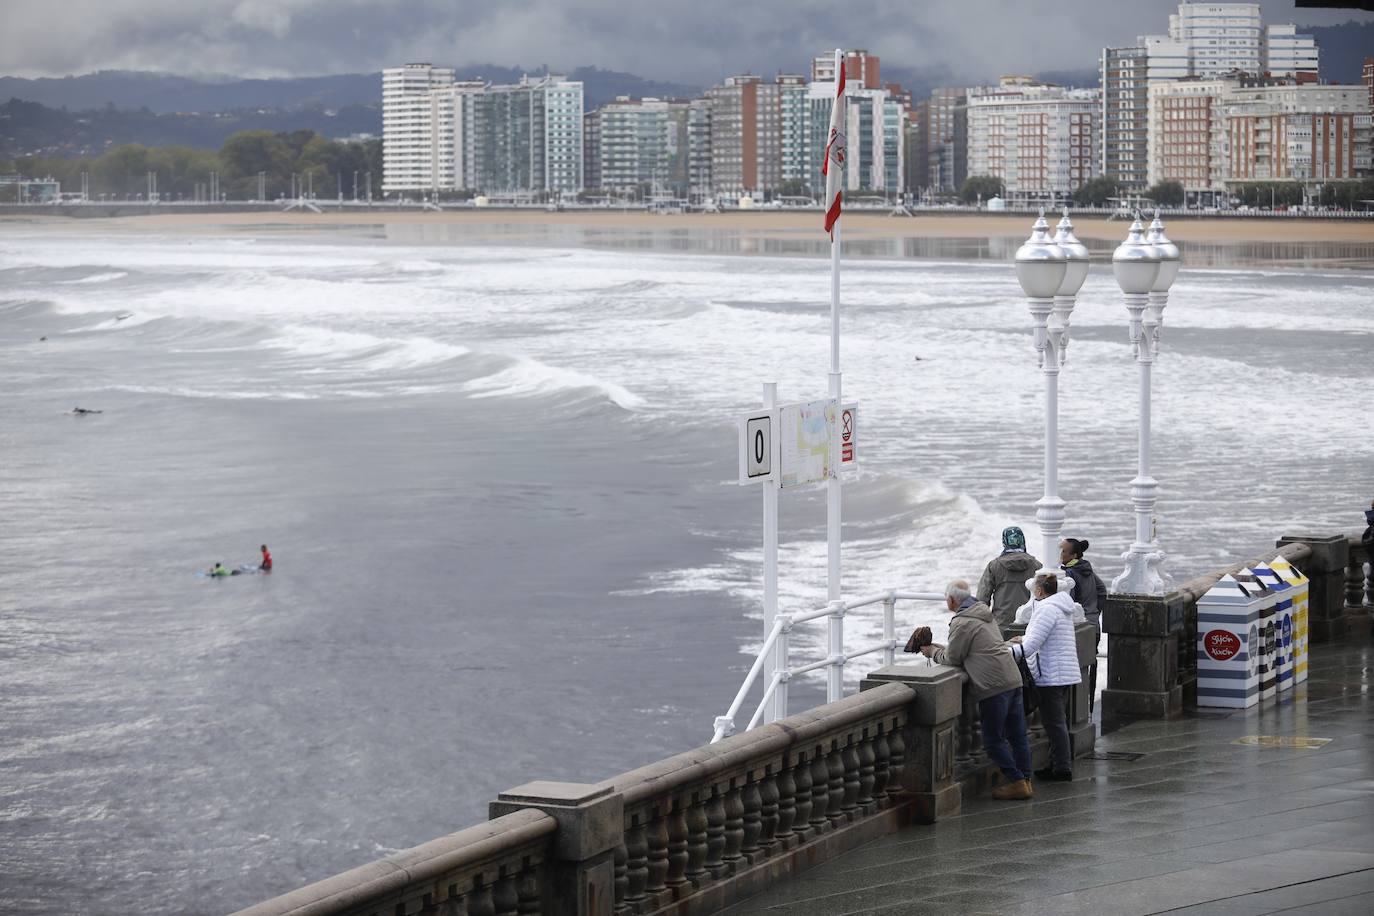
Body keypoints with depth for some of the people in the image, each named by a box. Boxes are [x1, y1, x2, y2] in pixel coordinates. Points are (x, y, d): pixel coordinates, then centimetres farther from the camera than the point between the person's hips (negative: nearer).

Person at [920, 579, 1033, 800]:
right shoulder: (983, 614, 19)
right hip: (1013, 679, 9)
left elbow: (952, 658, -5)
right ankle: (1025, 780, 14)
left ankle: (1017, 782, -1)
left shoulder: (962, 623, -11)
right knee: (1018, 734, 11)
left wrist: (933, 652, 13)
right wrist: (937, 648, 24)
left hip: (994, 686, -9)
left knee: (993, 740, -1)